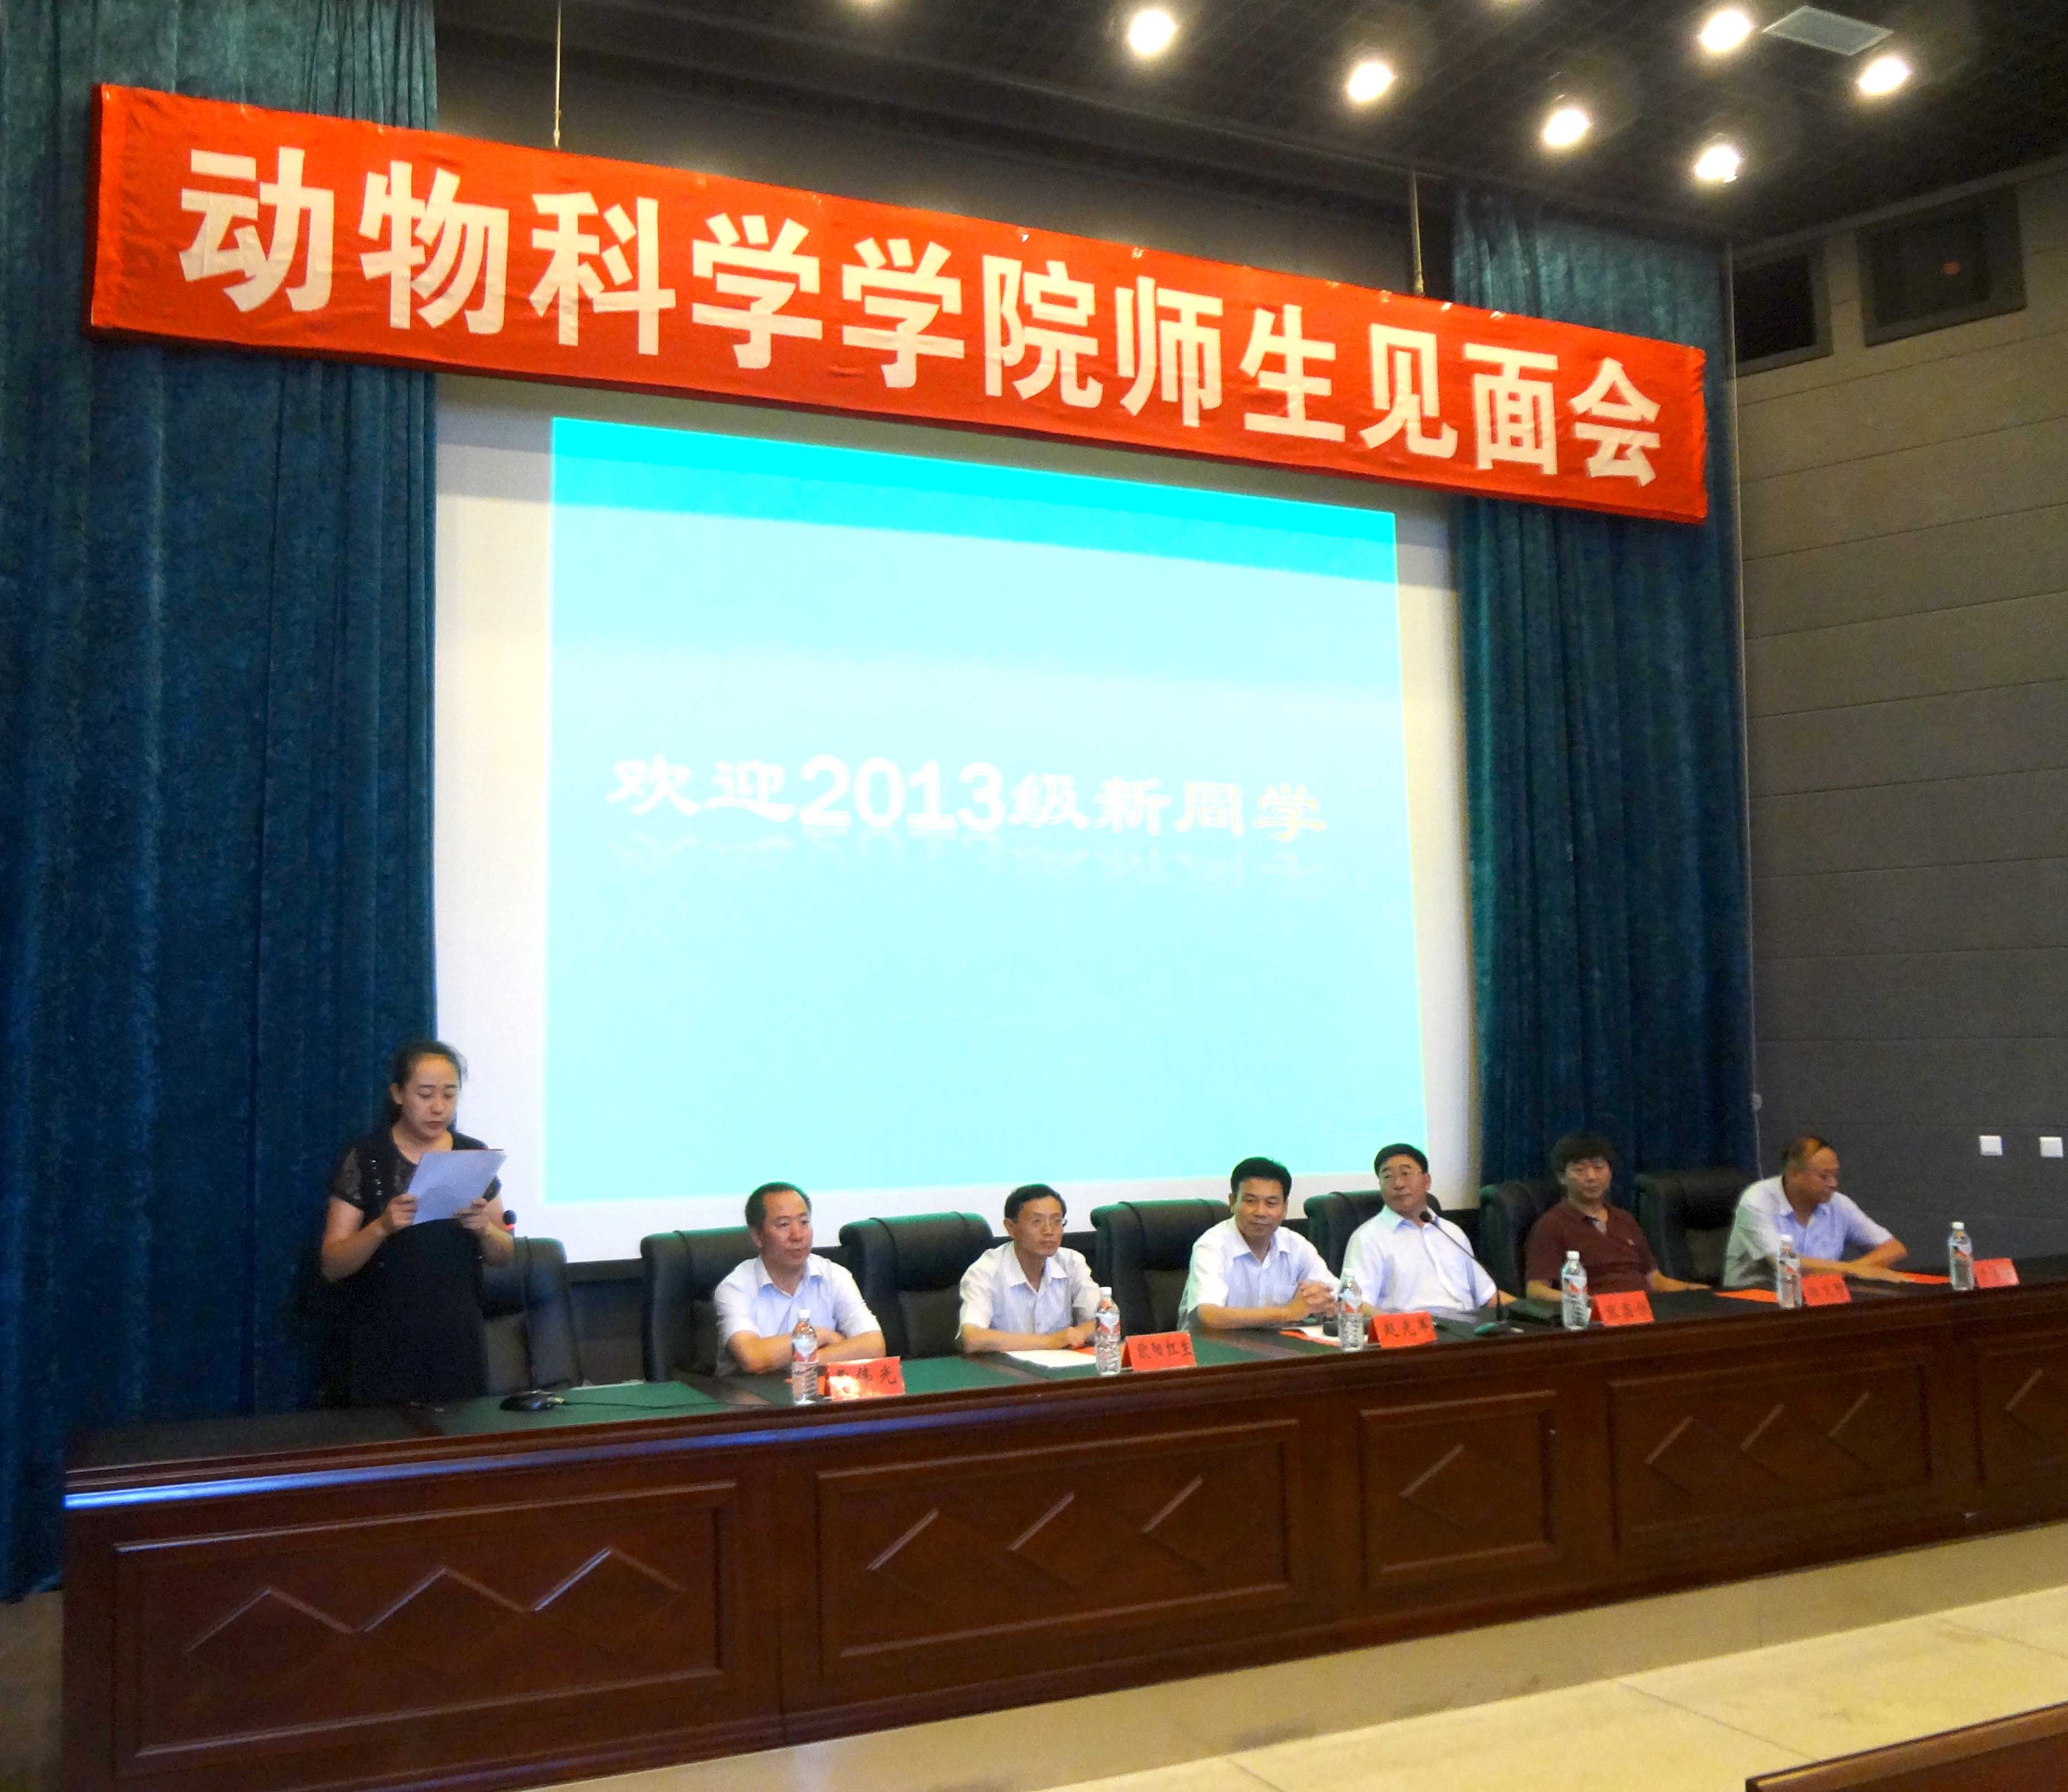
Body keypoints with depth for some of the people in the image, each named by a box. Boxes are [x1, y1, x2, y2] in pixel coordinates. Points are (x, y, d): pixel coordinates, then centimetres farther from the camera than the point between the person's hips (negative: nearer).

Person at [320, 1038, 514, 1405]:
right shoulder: (363, 1159, -3)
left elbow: (504, 1255, 9)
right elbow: (332, 1266, -6)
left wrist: (484, 1228, -12)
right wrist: (382, 1226, -24)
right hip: (386, 1346, -2)